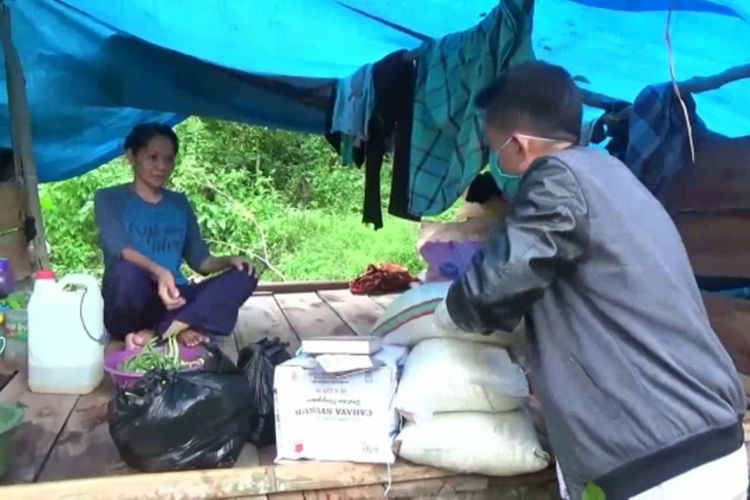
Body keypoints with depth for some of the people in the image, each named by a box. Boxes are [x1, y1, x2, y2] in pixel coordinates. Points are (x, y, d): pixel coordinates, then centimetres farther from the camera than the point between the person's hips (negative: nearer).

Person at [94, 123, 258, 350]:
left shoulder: (179, 203, 17)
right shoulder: (109, 198, 3)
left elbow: (200, 260, 13)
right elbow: (118, 248, -17)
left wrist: (228, 260, -10)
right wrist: (158, 271, -37)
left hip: (173, 300, 5)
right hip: (132, 307, -5)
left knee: (243, 275, -19)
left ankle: (153, 336, -29)